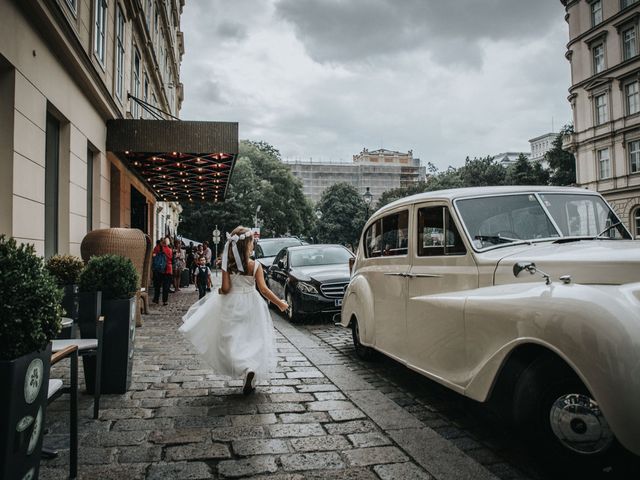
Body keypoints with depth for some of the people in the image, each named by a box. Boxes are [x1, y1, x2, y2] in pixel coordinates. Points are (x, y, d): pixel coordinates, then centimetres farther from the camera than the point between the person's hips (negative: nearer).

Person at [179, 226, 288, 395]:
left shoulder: (227, 265, -9)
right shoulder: (255, 265, -12)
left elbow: (225, 289, -10)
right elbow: (264, 289, -13)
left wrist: (219, 291, 13)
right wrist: (280, 303, -4)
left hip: (232, 305, 0)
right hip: (251, 305, 0)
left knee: (233, 339, 11)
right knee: (251, 338, 11)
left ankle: (246, 368, -4)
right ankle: (253, 368, 4)